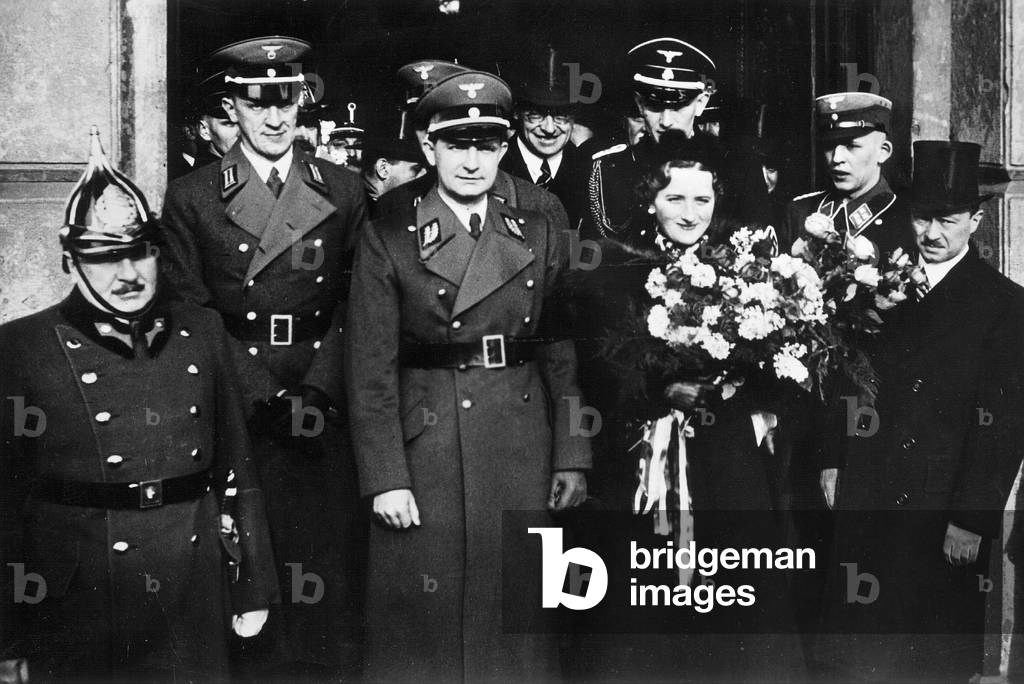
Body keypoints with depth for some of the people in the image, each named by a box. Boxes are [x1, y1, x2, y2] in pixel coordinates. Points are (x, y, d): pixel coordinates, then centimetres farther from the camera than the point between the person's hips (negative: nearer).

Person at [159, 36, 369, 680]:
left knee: (334, 549, 0)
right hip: (238, 405, -1)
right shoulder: (191, 198, 4)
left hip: (328, 401, 1)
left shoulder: (344, 191, 9)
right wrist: (265, 398, -9)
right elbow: (189, 313, 0)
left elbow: (356, 302, 6)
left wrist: (319, 389, -8)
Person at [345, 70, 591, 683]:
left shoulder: (541, 238, 8)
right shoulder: (388, 242, -1)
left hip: (523, 452, 2)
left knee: (519, 609, 9)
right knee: (424, 618, 4)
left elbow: (564, 357, 8)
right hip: (426, 450, -2)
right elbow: (371, 371, -4)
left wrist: (573, 459, 2)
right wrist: (386, 480, -10)